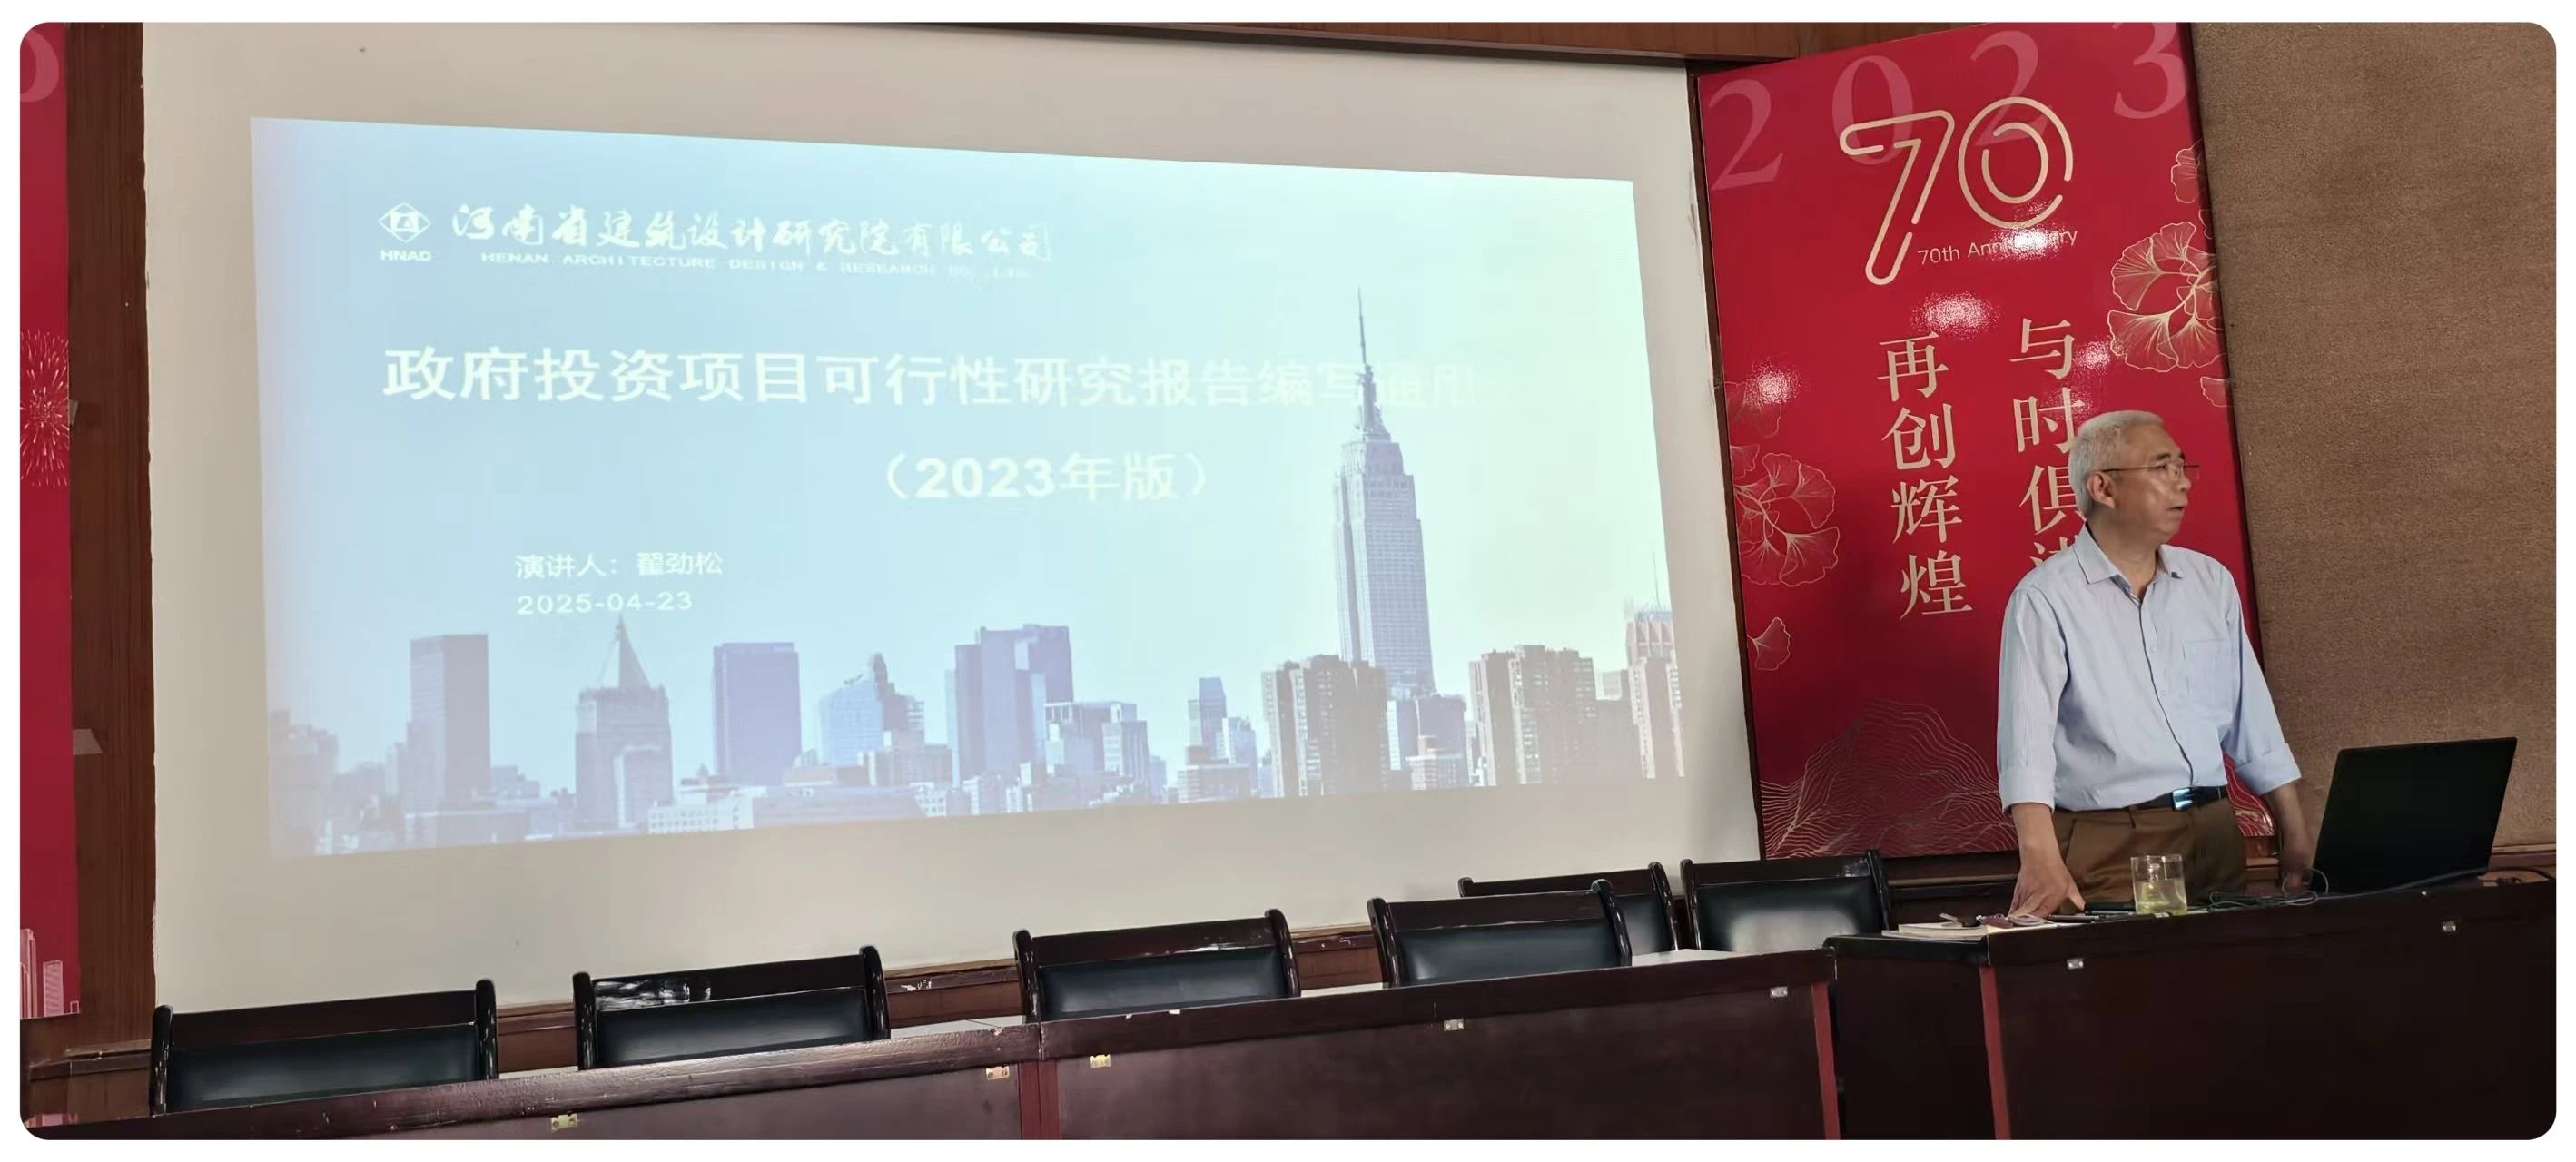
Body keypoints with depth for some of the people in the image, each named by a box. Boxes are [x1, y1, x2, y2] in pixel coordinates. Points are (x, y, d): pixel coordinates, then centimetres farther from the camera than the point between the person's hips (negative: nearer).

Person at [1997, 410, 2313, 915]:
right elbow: (2026, 741, -19)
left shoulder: (2210, 581, 11)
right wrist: (2041, 859, -32)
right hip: (2109, 848, -5)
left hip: (2215, 835, 6)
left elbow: (2254, 725, 16)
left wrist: (2297, 841, 12)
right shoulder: (2045, 598, -8)